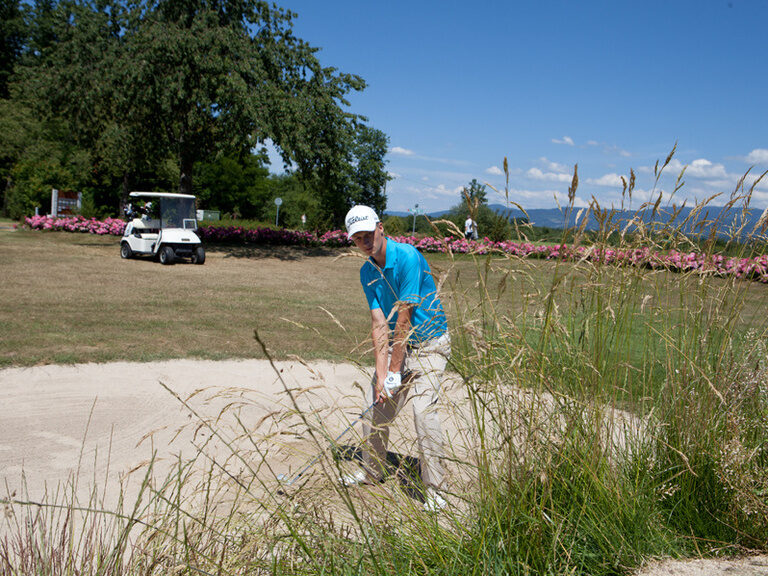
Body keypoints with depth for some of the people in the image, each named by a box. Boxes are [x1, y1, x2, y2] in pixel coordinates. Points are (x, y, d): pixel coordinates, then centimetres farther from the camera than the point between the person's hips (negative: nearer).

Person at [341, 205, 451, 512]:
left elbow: (404, 318, -24)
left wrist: (395, 371, -20)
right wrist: (381, 373, -17)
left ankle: (434, 489, -7)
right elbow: (379, 324, -7)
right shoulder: (367, 272, -2)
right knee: (376, 405, 8)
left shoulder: (408, 257, -24)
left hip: (429, 343, -7)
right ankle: (373, 471, 30)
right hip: (396, 343, 7)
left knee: (424, 410, -19)